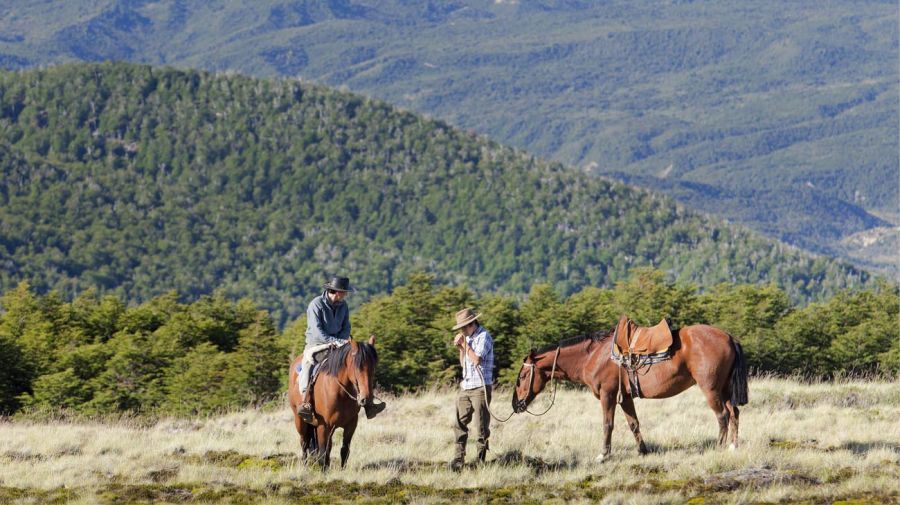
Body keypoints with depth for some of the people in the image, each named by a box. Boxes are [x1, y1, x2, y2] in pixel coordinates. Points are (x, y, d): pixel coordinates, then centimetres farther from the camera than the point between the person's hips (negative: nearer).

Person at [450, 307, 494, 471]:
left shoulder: (484, 337, -10)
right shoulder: (468, 337, 14)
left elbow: (476, 360, -20)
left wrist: (464, 344, -11)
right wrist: (460, 348, 5)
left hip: (480, 388, -8)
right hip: (465, 386, 8)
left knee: (481, 425, -3)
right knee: (460, 423, 5)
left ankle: (480, 460, 0)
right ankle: (459, 458, 8)